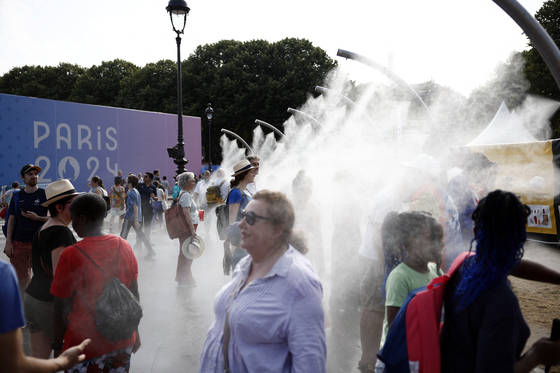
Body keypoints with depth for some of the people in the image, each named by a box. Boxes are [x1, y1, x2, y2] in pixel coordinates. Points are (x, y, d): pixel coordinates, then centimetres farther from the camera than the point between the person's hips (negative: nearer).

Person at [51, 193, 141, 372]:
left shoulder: (71, 255, -18)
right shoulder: (124, 247, -6)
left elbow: (61, 307, -11)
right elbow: (134, 295, 2)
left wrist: (58, 345, 3)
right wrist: (135, 331, 15)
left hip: (86, 347, -4)